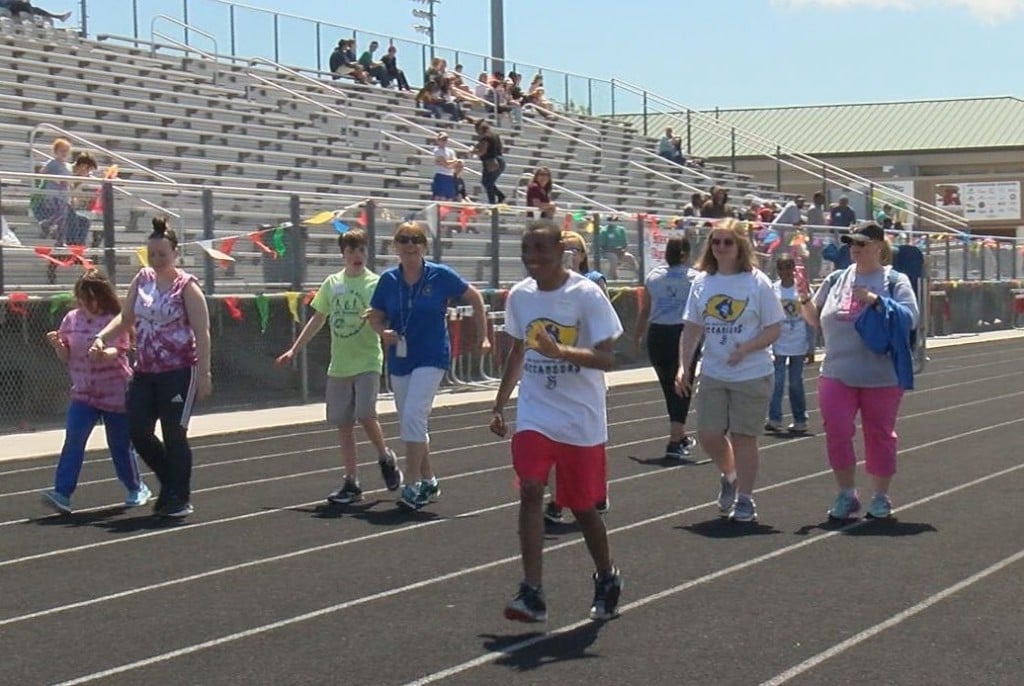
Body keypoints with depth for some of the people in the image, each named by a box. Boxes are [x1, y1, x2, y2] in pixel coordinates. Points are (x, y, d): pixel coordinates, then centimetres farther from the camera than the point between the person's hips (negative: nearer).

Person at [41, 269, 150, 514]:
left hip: (115, 394, -3)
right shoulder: (72, 319, 4)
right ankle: (62, 493, -18)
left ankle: (136, 489, 29)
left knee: (120, 445, 8)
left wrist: (104, 353, -45)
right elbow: (66, 357, 8)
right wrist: (58, 344, -14)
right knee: (73, 440, -14)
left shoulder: (115, 320, -9)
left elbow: (117, 351, -22)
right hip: (83, 393, 3)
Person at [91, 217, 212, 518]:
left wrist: (204, 374, -17)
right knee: (139, 432, 4)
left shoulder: (186, 285, -10)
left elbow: (202, 333, -12)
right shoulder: (142, 279, 7)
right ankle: (171, 484, 24)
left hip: (179, 372, -6)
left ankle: (180, 499, 10)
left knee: (174, 435, -2)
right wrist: (102, 337, -4)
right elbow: (126, 318, 13)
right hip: (145, 372, 6)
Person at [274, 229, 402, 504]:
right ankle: (351, 482, 12)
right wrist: (293, 350, 16)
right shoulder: (332, 283, 9)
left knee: (365, 415, -17)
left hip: (367, 362, -5)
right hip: (338, 365, 5)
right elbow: (318, 320, 17)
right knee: (343, 424, 5)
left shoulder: (374, 283, -4)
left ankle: (385, 458, 12)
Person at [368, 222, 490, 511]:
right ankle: (429, 482, 29)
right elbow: (375, 316, 10)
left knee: (413, 417, -19)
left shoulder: (440, 275, -7)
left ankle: (412, 487, -15)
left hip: (432, 358, -5)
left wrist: (483, 337, 4)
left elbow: (475, 297, 5)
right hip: (399, 360, 5)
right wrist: (383, 331, -12)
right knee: (411, 423, 13)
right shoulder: (388, 280, 1)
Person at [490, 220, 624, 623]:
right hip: (534, 415, 3)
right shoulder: (520, 296, 4)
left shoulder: (586, 295, -12)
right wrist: (499, 404, 17)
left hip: (582, 420, -3)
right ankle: (532, 594, -16)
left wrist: (560, 351, -33)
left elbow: (607, 359, -18)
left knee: (582, 506, 8)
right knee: (530, 491, -16)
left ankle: (607, 579, 34)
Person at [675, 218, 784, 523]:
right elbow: (692, 329, 9)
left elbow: (773, 329, -7)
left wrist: (745, 348, -21)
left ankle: (745, 499, 15)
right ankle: (729, 476, 32)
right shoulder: (702, 283, 5)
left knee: (743, 436, 1)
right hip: (712, 374, 4)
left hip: (752, 375, -4)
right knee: (708, 434, 3)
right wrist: (683, 366, 1)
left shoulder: (757, 282, -7)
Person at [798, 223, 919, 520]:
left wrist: (875, 300, -20)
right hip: (837, 373, 3)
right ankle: (846, 494, 10)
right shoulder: (836, 280, 11)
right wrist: (804, 298, -2)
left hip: (882, 376, -3)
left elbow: (910, 318, -13)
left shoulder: (895, 281, -1)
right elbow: (815, 320, 17)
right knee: (836, 432, -5)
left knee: (879, 434, 7)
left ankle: (881, 496, 21)